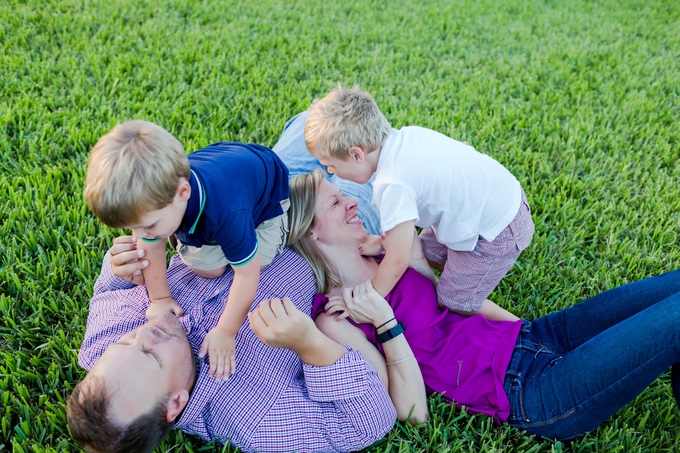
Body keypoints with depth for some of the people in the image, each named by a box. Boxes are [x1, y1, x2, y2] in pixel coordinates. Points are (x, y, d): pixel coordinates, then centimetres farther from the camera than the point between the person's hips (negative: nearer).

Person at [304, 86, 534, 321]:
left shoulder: (391, 184, -30)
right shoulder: (408, 134, -7)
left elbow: (397, 261, -24)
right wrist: (384, 240, 8)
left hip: (497, 233, -9)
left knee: (453, 301, 6)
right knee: (428, 250, 21)